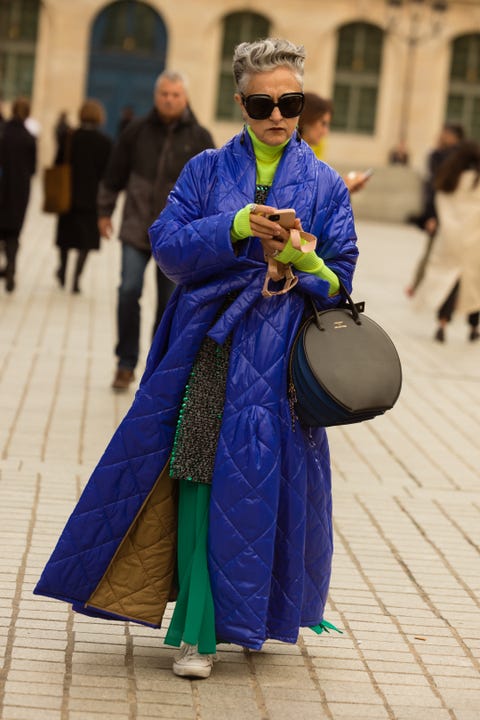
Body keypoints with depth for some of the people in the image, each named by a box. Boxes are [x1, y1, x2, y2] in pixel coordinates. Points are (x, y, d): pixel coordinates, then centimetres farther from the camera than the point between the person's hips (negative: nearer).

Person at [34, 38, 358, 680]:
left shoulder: (324, 185, 8)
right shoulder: (206, 171, 10)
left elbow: (339, 278, 6)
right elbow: (168, 245, -2)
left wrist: (298, 259, -15)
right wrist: (236, 227, -17)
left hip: (278, 356, 0)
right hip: (206, 349, 1)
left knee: (260, 483, -3)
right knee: (198, 479, -5)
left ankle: (252, 609, 17)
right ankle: (199, 632, 3)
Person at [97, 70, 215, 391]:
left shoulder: (199, 138, -1)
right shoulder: (137, 131, 1)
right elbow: (115, 174, 10)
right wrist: (105, 211, 12)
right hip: (137, 230, 0)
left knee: (169, 303, 5)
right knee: (129, 292, -10)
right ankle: (126, 364, 3)